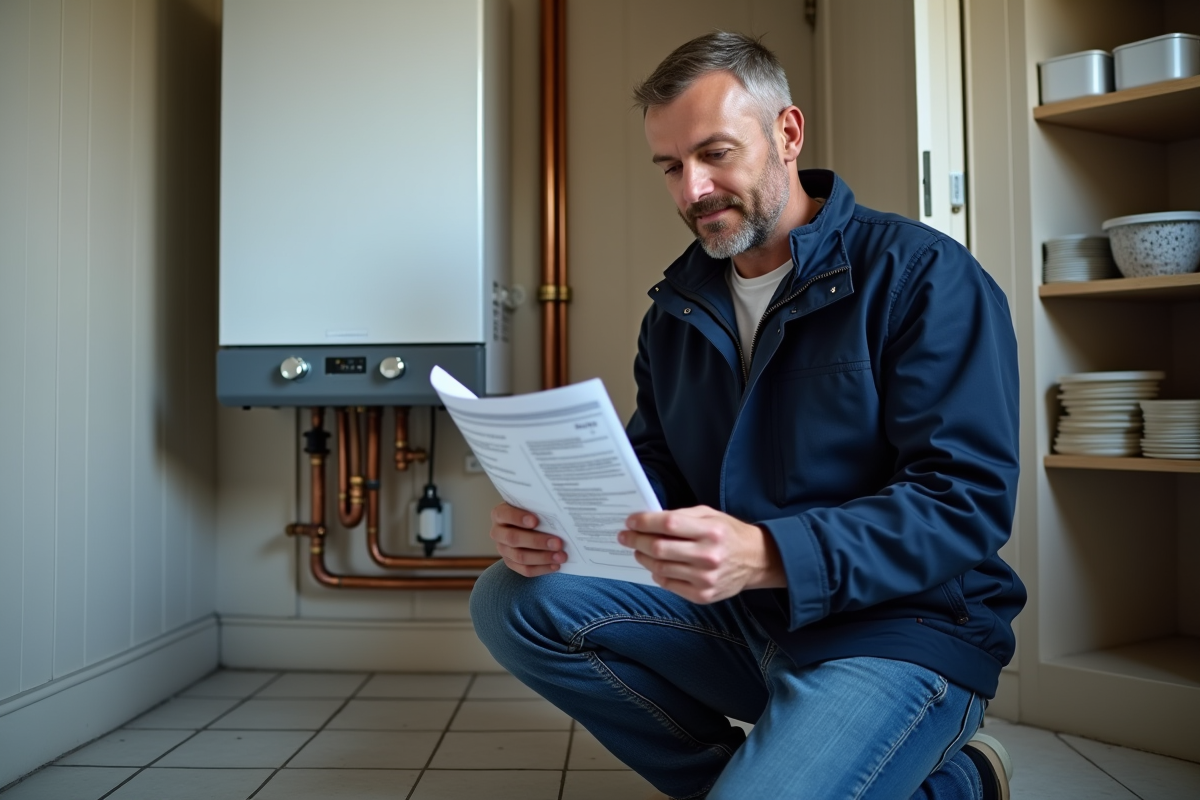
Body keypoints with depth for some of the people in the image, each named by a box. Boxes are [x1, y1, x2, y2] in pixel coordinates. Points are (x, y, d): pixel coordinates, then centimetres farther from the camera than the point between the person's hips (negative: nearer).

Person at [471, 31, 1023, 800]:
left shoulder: (923, 275, -10)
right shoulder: (678, 306, 10)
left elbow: (969, 499, -18)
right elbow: (654, 470, 11)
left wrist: (767, 555, -33)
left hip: (905, 622, -5)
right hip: (742, 616, 6)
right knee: (514, 600, -10)